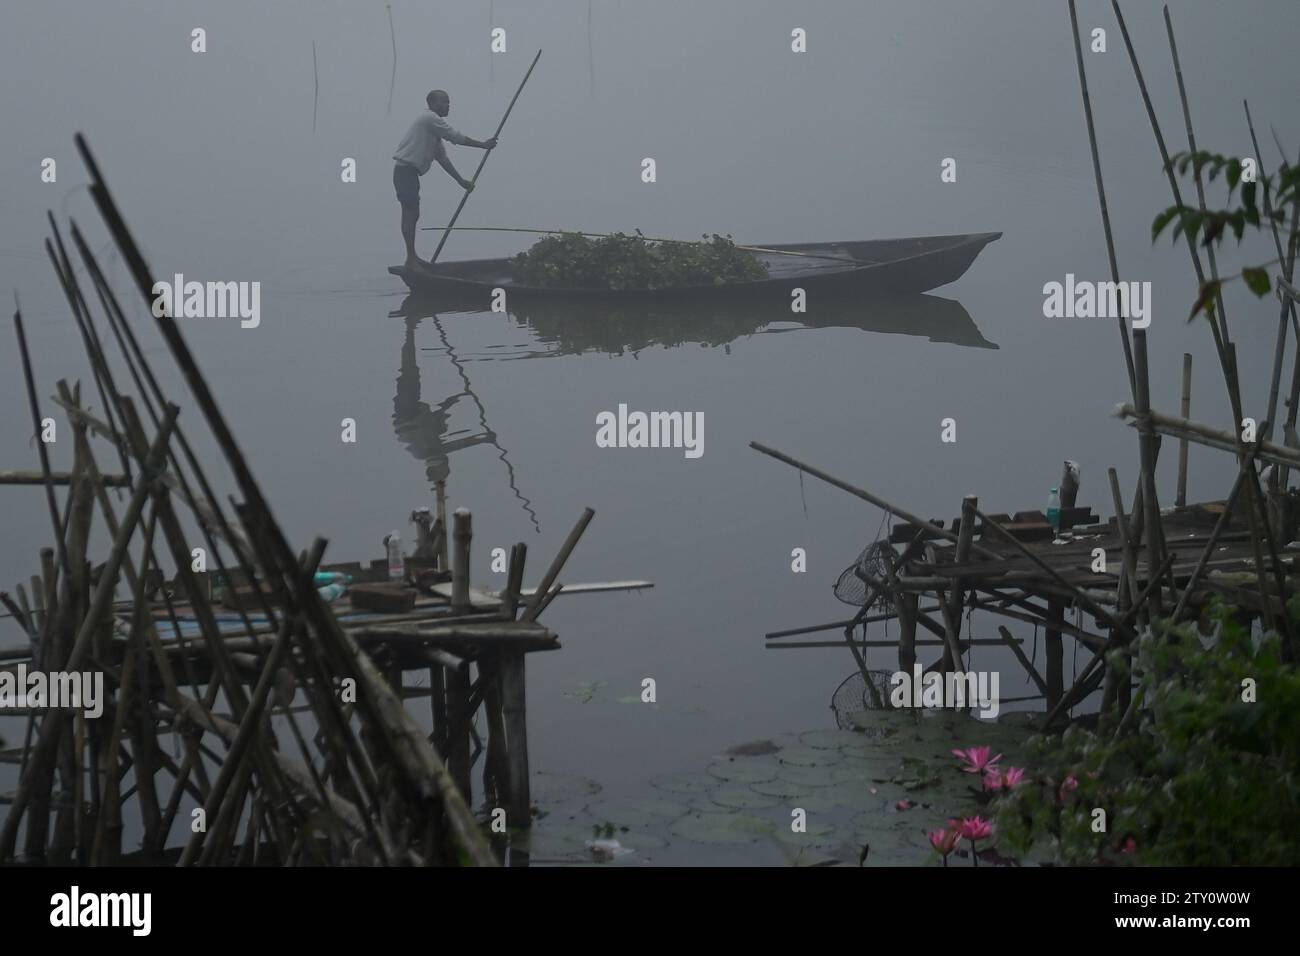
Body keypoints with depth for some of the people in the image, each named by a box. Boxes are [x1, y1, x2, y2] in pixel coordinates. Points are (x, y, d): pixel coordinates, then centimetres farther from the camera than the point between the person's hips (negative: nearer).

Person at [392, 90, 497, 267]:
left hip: (410, 172, 10)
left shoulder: (435, 129, 20)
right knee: (410, 212, -10)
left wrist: (461, 180, 23)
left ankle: (412, 258, 15)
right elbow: (457, 137, -11)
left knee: (412, 213, 11)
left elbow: (442, 158, 23)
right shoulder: (430, 119, -10)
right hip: (405, 170, -10)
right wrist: (483, 144, -3)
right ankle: (411, 258, -10)